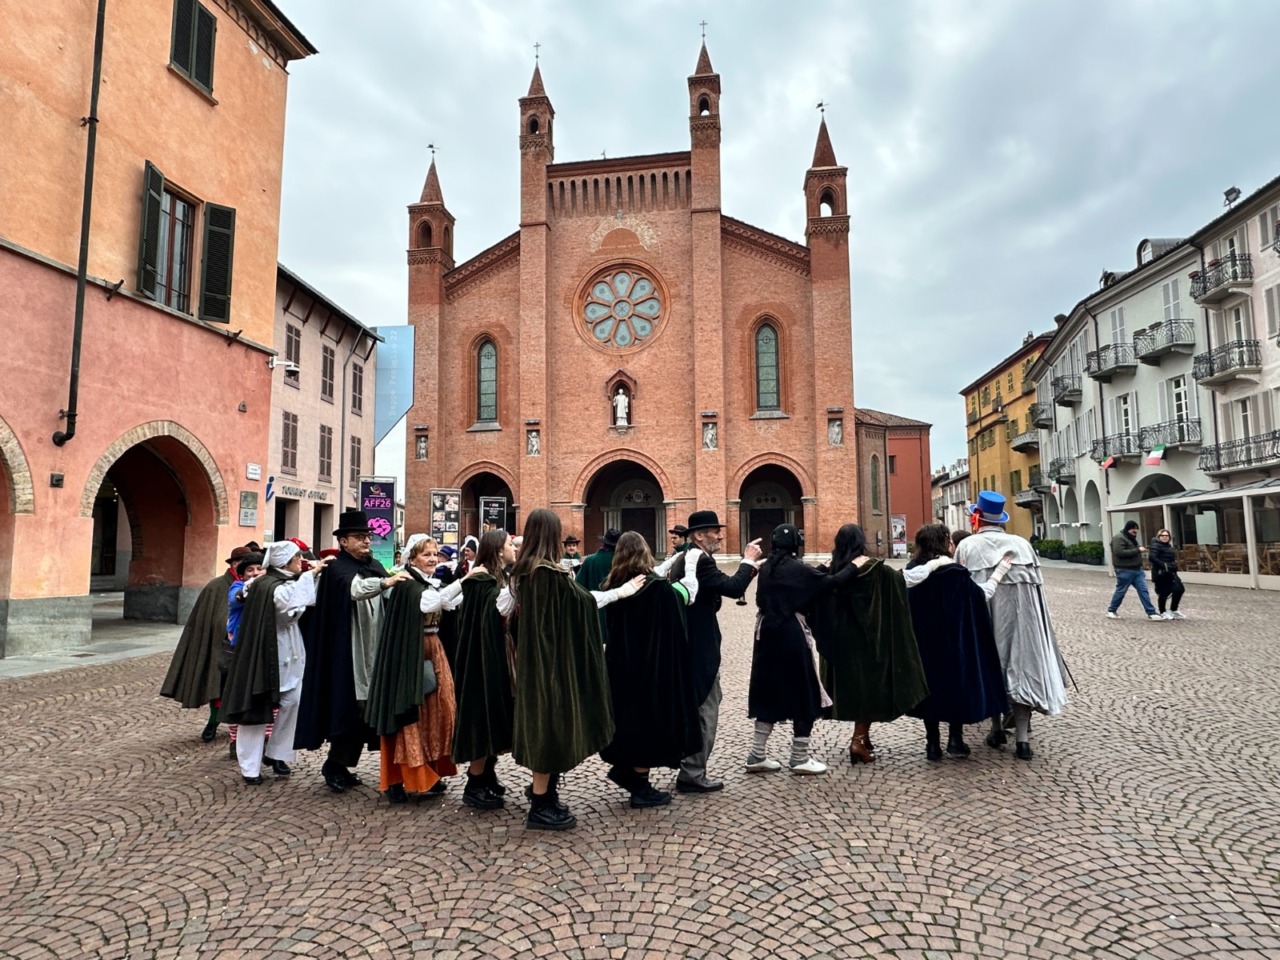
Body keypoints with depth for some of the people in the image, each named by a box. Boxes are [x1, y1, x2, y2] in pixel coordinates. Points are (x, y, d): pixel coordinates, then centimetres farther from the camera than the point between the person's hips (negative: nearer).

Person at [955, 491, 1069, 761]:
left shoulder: (967, 546, -4)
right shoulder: (1022, 544, 3)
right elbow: (1037, 587, 3)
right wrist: (1030, 616, 12)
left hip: (985, 617, -1)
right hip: (1019, 616, 1)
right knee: (1021, 665, 6)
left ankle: (997, 728, 20)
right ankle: (1023, 738, 3)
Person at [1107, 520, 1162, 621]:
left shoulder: (1132, 538, 17)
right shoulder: (1119, 538, -14)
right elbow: (1120, 552, -26)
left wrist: (1141, 550, 10)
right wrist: (1137, 550, -24)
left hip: (1137, 569, 9)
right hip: (1125, 570, -9)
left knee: (1143, 590, 2)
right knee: (1120, 591, 1)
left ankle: (1151, 613, 2)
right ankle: (1111, 611, 16)